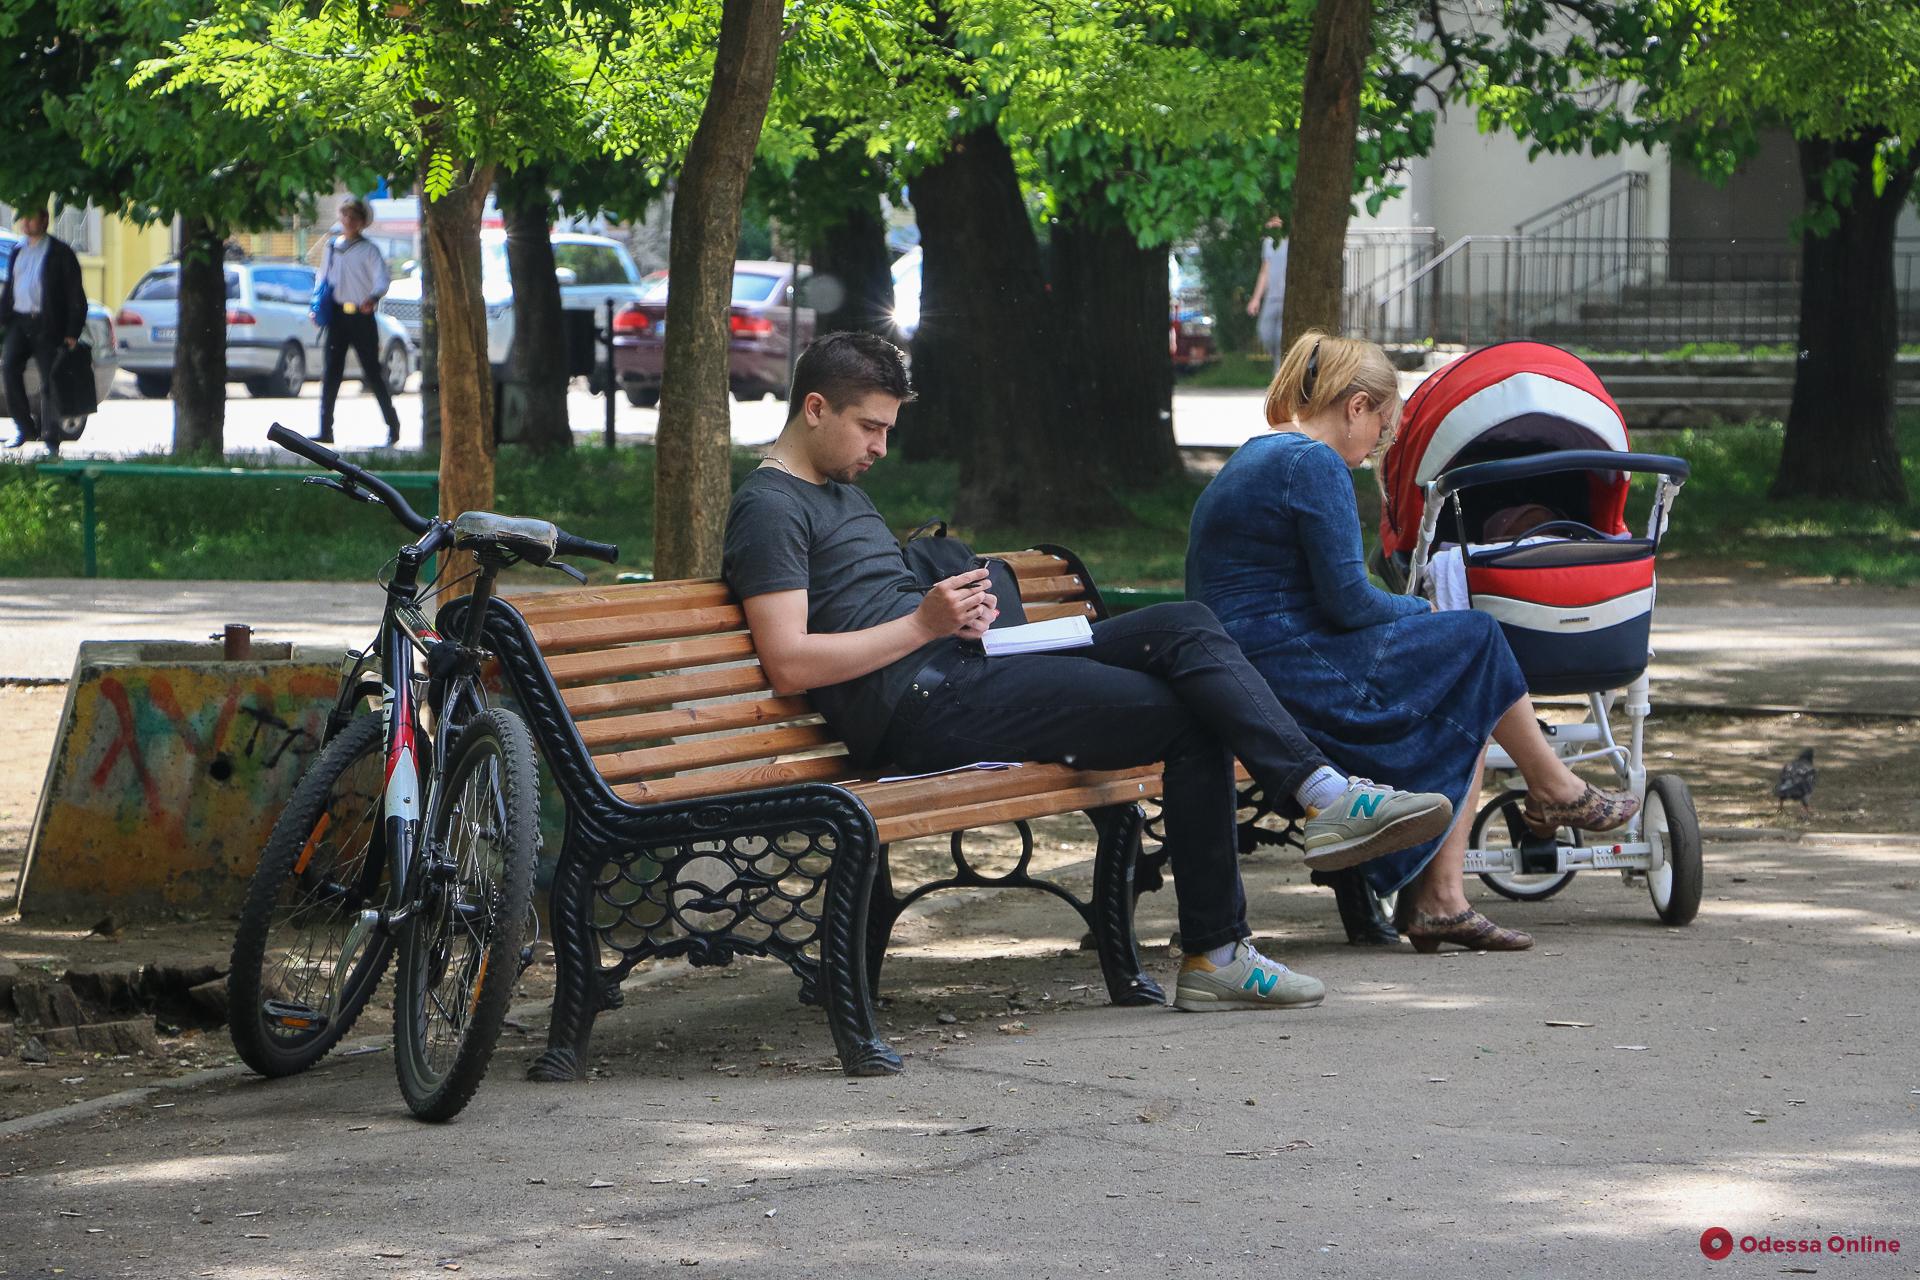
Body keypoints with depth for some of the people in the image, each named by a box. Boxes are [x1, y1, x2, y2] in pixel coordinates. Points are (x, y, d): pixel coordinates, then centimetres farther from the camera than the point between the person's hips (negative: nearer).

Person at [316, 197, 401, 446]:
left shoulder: (369, 250, -2)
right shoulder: (332, 247, 13)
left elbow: (382, 278, -14)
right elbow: (324, 280, 21)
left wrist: (373, 297, -34)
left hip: (362, 316, -4)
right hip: (337, 315, 4)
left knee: (373, 372, -2)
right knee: (331, 372, -1)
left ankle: (393, 426, 8)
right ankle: (325, 430, -1)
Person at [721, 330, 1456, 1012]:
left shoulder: (843, 490, 26)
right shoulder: (769, 508, -7)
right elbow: (790, 665, -18)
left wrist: (961, 611, 5)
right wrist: (924, 624, -16)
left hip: (961, 669, 10)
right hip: (924, 711, -10)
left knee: (1187, 628, -6)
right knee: (1189, 718, -15)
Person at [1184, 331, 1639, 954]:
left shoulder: (1252, 460, 20)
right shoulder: (1314, 465, -13)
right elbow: (1348, 600, -16)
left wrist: (1412, 617, 16)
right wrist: (1422, 614, 4)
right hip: (1292, 682, -10)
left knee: (1467, 711, 9)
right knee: (1475, 641, 0)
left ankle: (1438, 897, 1)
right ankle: (1554, 788, 21)